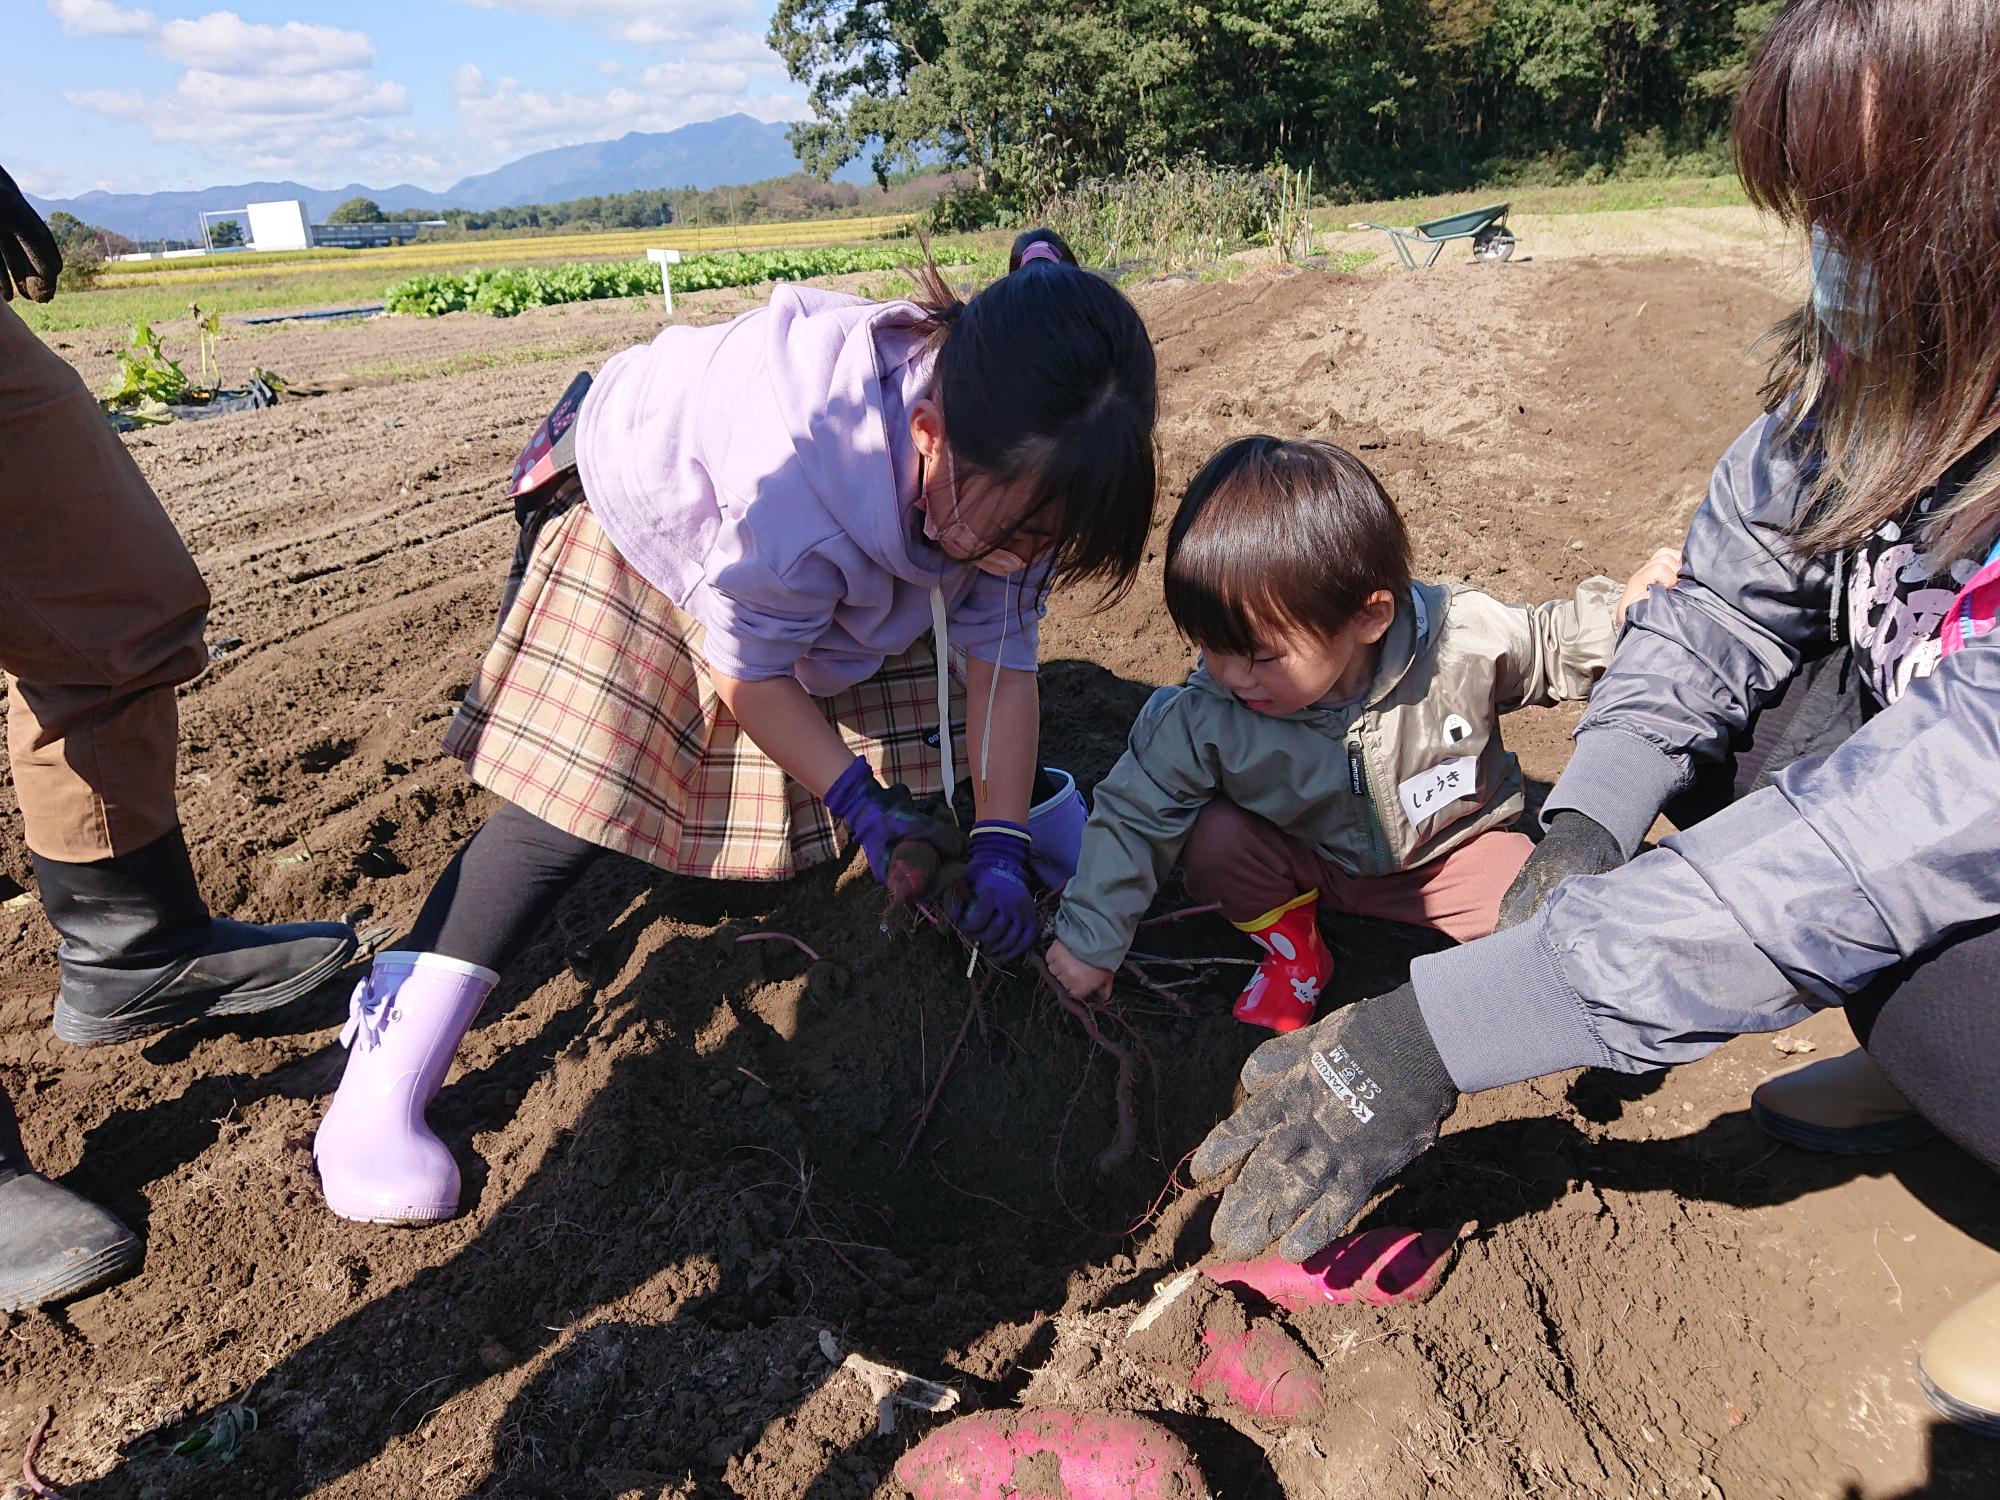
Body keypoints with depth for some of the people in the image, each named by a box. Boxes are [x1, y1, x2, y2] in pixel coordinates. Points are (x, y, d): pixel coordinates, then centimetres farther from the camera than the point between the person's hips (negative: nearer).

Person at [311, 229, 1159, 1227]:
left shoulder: (1014, 472, -26)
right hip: (648, 507, -5)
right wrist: (858, 800, -26)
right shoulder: (801, 473, -45)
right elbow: (747, 670, -28)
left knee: (945, 744, 5)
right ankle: (383, 1082, -10)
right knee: (579, 792, -19)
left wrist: (1002, 847, -19)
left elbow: (1000, 657, -16)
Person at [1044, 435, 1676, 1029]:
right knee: (1214, 839, -26)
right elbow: (1135, 811, -17)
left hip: (1452, 849, 0)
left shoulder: (1463, 643, -28)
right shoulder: (1207, 713, -28)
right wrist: (1090, 937, -16)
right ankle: (1291, 945, 3)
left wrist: (1620, 612, -25)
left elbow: (1550, 645, -6)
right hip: (1305, 864, 1)